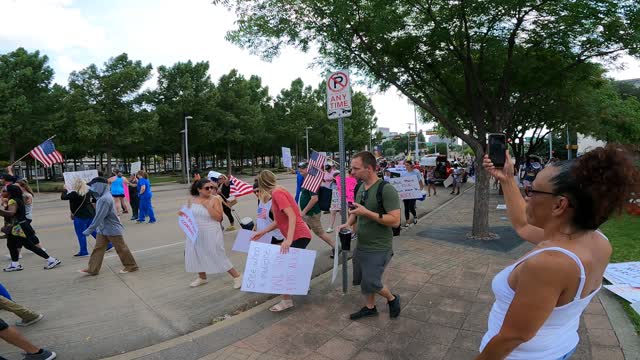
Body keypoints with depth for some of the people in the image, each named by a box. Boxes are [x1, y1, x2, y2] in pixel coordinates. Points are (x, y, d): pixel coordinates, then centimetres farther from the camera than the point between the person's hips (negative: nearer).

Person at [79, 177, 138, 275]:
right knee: (98, 249, 10)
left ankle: (131, 266, 15)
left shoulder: (105, 199, -25)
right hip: (103, 229, 9)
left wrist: (89, 230, -22)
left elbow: (99, 217, -25)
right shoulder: (102, 197, 6)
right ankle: (92, 269, 18)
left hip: (112, 229, -9)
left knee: (121, 248, 3)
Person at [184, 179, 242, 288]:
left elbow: (219, 217, -20)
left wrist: (208, 206, -24)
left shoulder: (215, 199, -13)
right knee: (197, 255, 16)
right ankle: (202, 277, 40)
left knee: (219, 257, -1)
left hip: (211, 234, -5)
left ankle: (237, 276, 13)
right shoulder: (192, 199, 0)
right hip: (196, 234, 5)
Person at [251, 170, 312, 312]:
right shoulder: (278, 192, 14)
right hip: (299, 235, 10)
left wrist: (288, 239, -30)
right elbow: (279, 220, 14)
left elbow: (292, 216, -24)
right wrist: (262, 232, 12)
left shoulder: (277, 193, -15)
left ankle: (287, 300, 4)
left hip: (299, 236, -10)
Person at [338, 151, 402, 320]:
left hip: (378, 249, -7)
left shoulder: (386, 190, -20)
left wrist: (367, 213, -29)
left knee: (370, 284, -3)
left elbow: (395, 221, -25)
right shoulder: (360, 187, 3)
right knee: (362, 280, 17)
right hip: (361, 246, 7)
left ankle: (392, 298, 27)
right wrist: (348, 223, -2)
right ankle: (370, 307, 40)